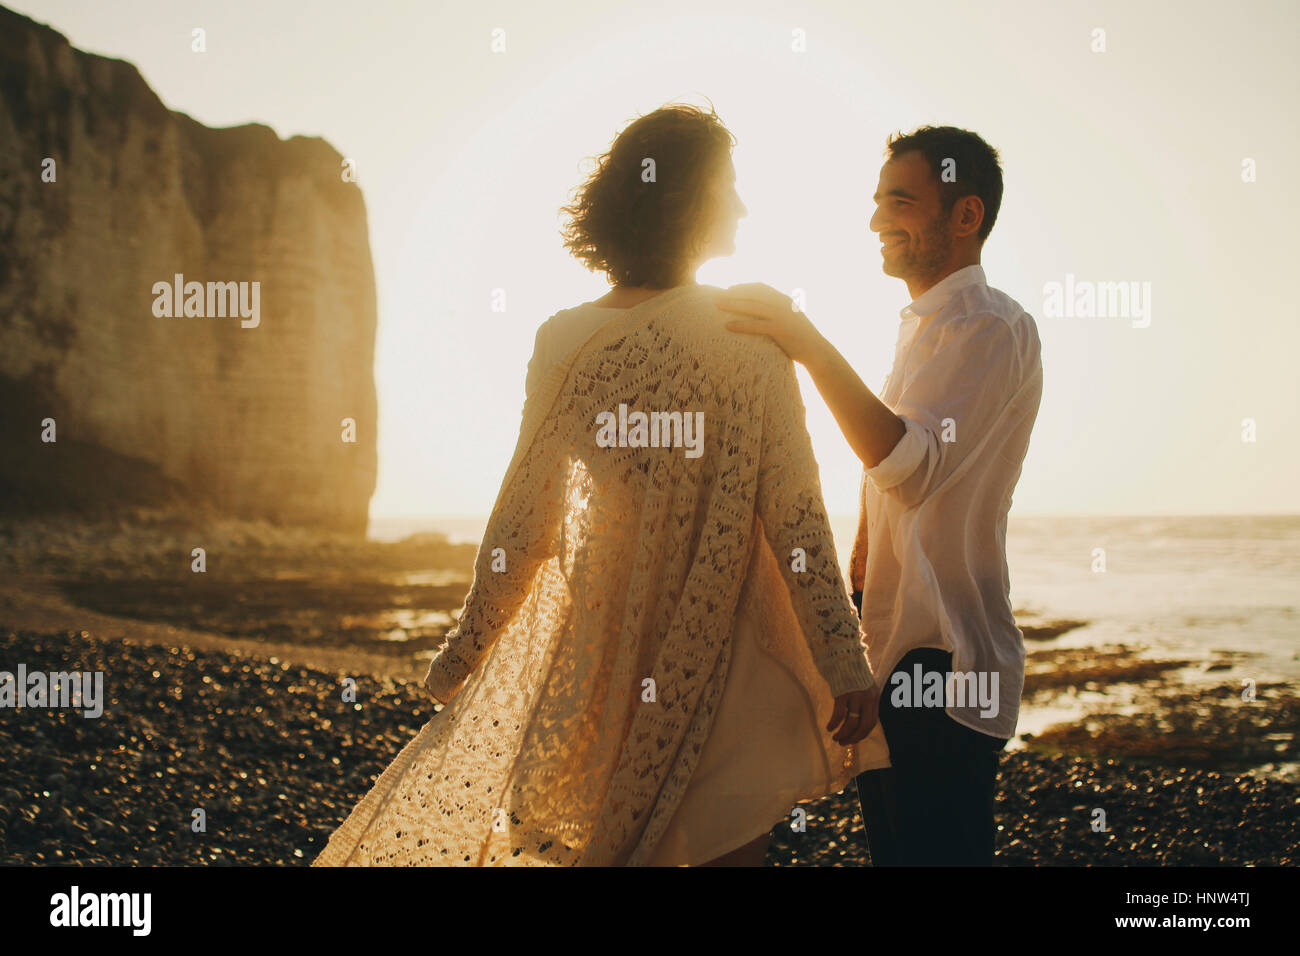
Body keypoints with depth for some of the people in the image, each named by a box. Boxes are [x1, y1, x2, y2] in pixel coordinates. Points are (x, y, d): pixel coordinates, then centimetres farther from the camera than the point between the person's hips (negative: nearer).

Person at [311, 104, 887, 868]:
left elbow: (523, 525, -2)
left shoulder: (566, 342, -4)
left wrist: (462, 653, 10)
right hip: (725, 659, -2)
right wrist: (846, 670, -12)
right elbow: (795, 518, -14)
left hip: (598, 653, 2)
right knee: (733, 847, 9)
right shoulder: (752, 333, -11)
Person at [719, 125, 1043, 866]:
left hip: (942, 664, -10)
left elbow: (913, 467, -28)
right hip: (890, 653, 10)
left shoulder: (992, 328, -14)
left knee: (936, 850, -5)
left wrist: (808, 344, -31)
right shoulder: (927, 327, 19)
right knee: (893, 843, 16)